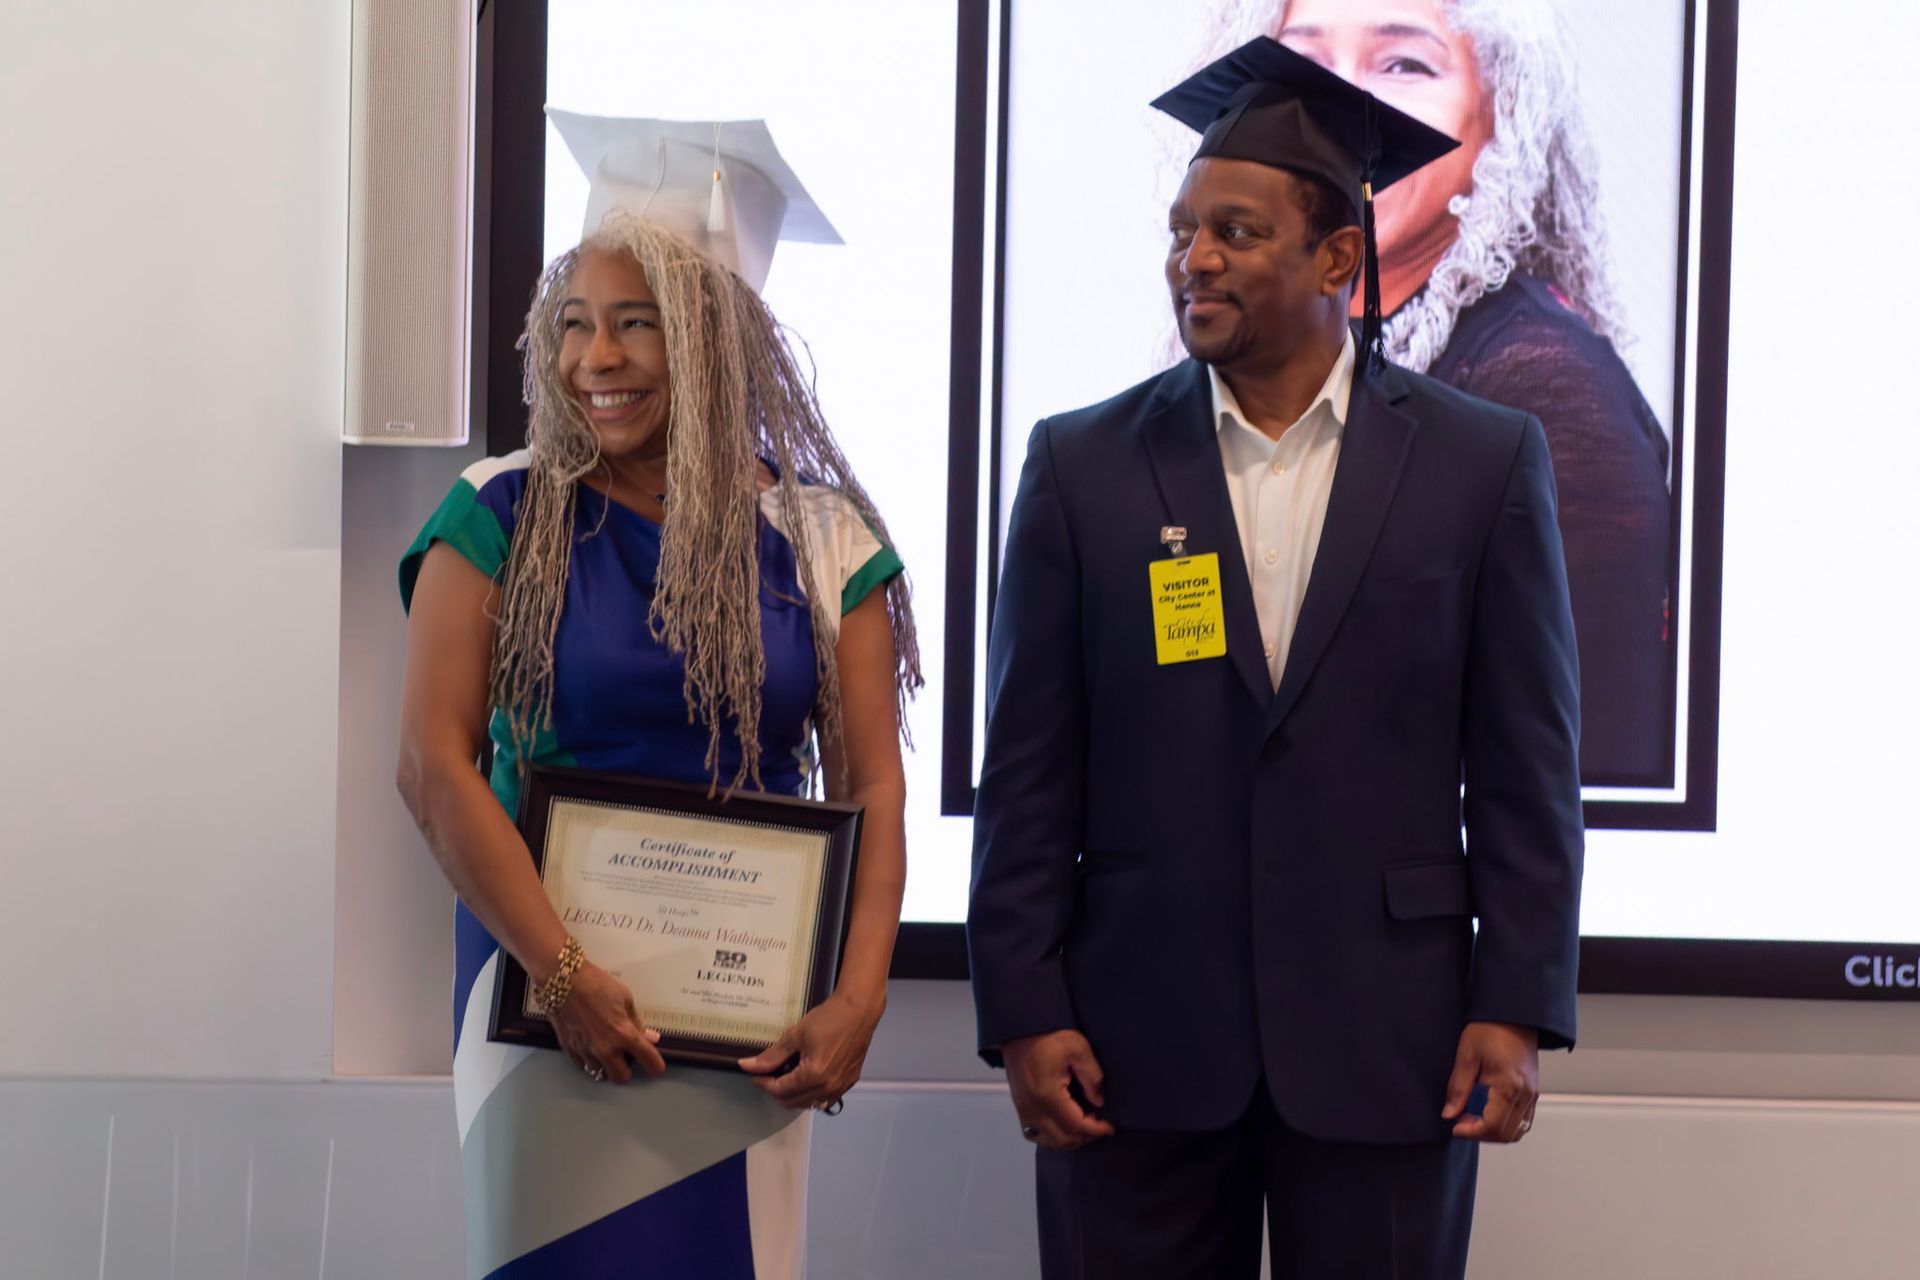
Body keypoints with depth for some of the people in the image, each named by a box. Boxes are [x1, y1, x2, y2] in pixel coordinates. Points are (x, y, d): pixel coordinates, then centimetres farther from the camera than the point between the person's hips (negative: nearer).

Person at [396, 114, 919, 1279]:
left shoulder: (820, 538, 2)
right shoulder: (502, 519, -2)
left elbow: (871, 785, -1)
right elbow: (433, 763, -9)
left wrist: (859, 999, -13)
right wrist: (564, 971, -16)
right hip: (546, 975, -1)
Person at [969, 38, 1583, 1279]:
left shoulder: (1486, 460, 2)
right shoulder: (1083, 464, 3)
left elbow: (1527, 764, 2)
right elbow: (1028, 771, 2)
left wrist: (1518, 1006, -4)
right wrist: (1024, 1014, -3)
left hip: (1386, 1037, 0)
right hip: (1136, 1036, 1)